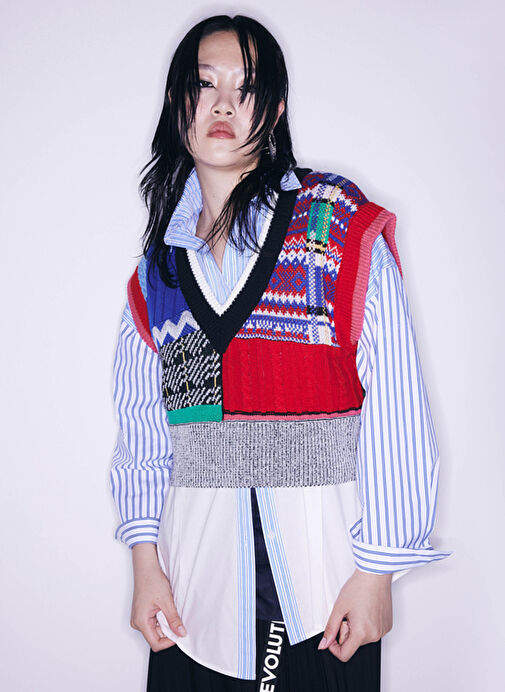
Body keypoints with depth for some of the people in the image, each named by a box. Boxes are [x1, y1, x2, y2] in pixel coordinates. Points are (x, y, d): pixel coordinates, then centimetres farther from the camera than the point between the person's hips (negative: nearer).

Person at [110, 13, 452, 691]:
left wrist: (377, 572, -9)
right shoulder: (158, 264, 9)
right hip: (199, 563, 3)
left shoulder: (345, 229, -5)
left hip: (322, 556, -3)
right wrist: (145, 559, 4)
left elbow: (397, 408, -8)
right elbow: (142, 419, 10)